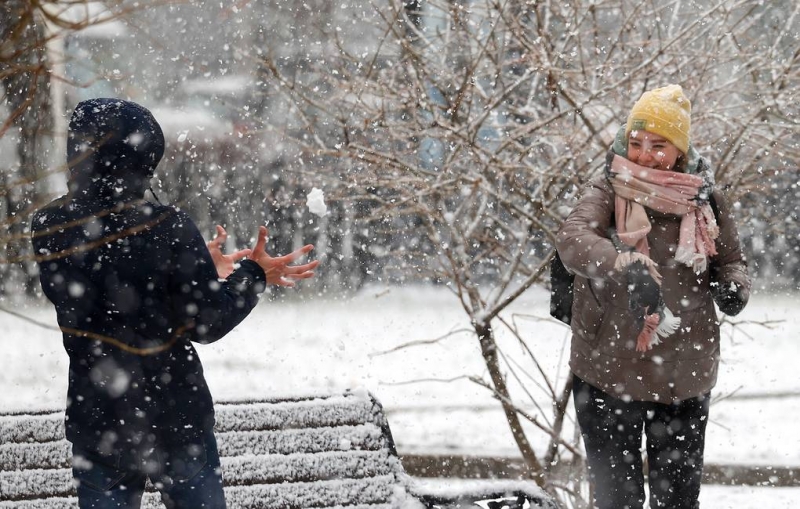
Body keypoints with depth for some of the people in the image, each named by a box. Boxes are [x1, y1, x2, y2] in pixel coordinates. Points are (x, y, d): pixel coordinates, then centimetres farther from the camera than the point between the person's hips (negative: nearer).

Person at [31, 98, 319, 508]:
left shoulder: (49, 229, -7)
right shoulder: (169, 229, -18)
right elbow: (208, 323, -13)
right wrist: (255, 275, 3)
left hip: (96, 425, 2)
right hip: (177, 420, -2)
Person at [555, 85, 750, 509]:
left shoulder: (705, 201, 2)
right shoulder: (607, 193, -7)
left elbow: (730, 261, 14)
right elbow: (571, 239, -25)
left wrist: (733, 286, -12)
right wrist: (624, 266, -45)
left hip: (683, 377, 2)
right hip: (608, 368, -2)